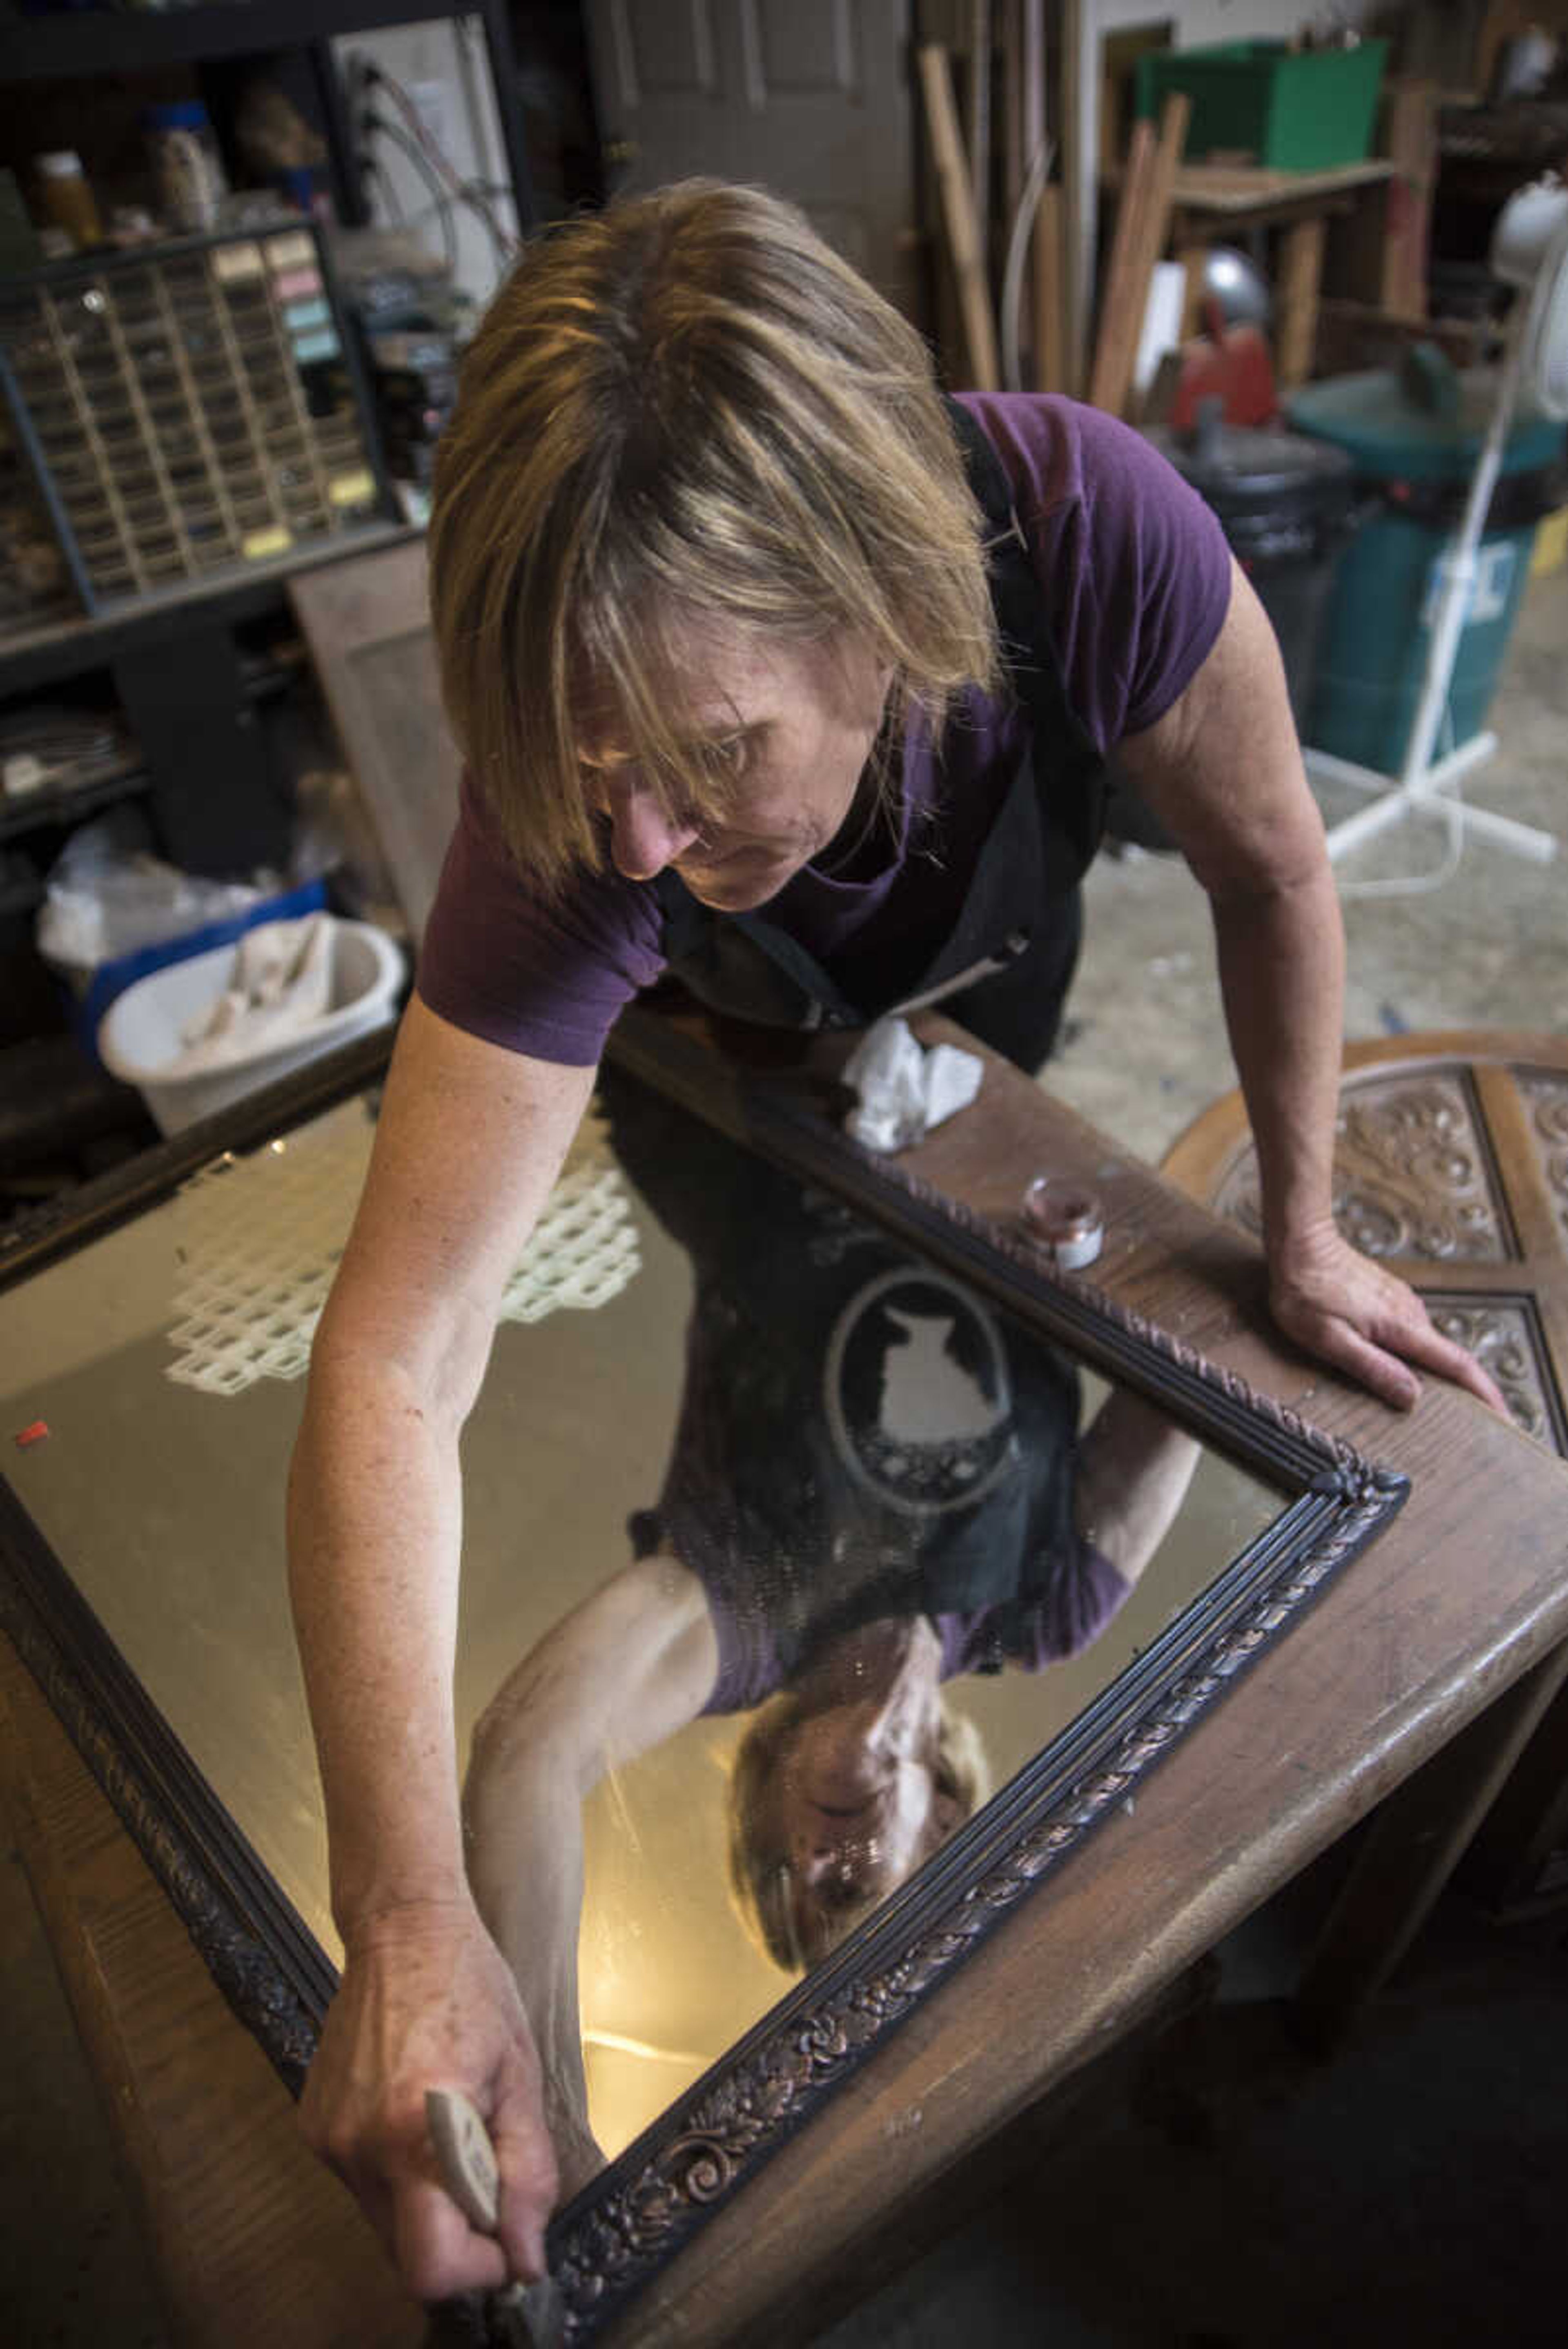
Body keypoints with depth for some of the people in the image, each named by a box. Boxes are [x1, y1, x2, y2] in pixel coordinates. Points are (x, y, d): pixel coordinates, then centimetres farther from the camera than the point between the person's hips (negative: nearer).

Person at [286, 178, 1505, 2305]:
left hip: (979, 1004, 2)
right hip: (722, 1064, -1)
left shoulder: (1088, 534, -44)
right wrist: (406, 1927, -51)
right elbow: (396, 1361, -47)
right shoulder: (577, 830, -46)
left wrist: (1301, 1235, -18)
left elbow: (1269, 866, -24)